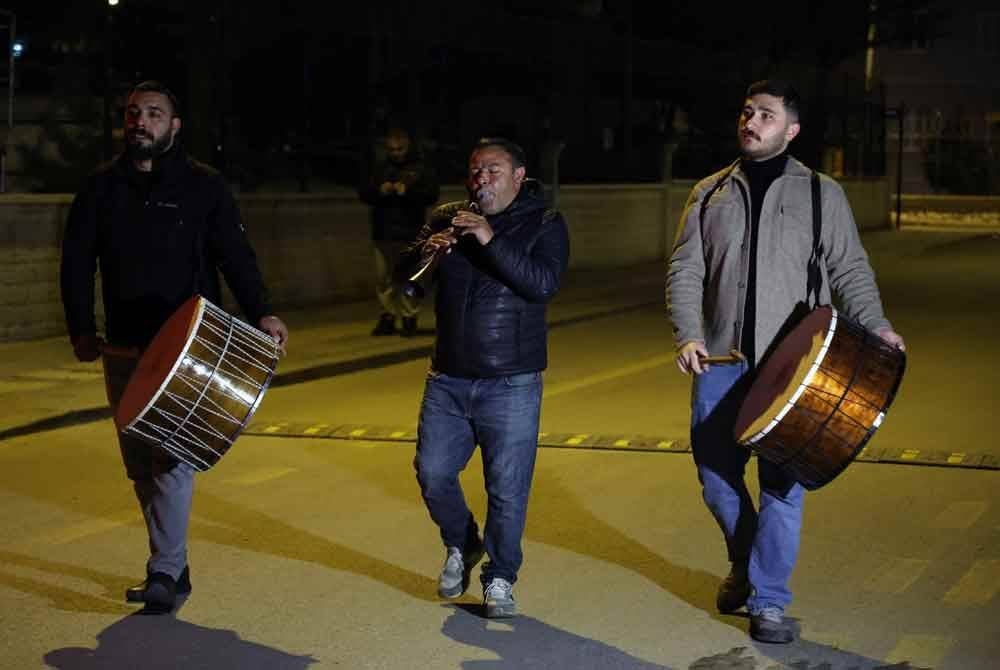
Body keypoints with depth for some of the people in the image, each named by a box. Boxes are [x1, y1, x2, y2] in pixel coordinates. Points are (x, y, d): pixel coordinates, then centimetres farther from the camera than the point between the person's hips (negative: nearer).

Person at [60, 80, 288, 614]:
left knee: (173, 458, -12)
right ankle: (174, 566, 20)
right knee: (140, 465, 9)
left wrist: (260, 313, -22)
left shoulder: (203, 186, 0)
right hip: (124, 350, 5)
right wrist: (81, 330, -4)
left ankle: (164, 574, -10)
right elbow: (77, 263, 8)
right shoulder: (101, 187, 9)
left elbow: (235, 255, -6)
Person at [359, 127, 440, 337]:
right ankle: (388, 317, 13)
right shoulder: (380, 169, 17)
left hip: (410, 234, -4)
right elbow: (363, 193, 11)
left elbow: (432, 194, -5)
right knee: (384, 278, 4)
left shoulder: (421, 168, 5)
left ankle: (409, 318, 1)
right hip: (383, 233, 4)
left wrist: (408, 191, -18)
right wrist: (379, 191, -9)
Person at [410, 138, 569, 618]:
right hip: (447, 380, 4)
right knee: (433, 473, 4)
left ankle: (500, 580, 14)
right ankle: (461, 546, 30)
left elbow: (543, 284, -18)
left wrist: (491, 241, -27)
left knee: (507, 489, -2)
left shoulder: (544, 225, -1)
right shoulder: (446, 219, 9)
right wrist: (426, 252, -19)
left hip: (511, 384, -4)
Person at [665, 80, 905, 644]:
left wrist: (875, 324, -13)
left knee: (783, 481, -4)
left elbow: (850, 269, 4)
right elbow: (685, 272, 6)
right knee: (716, 475, 7)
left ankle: (769, 598, 8)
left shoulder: (821, 194, 5)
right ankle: (744, 564, 34)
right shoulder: (710, 194, 10)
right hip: (720, 361, 2)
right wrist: (689, 335, -9)